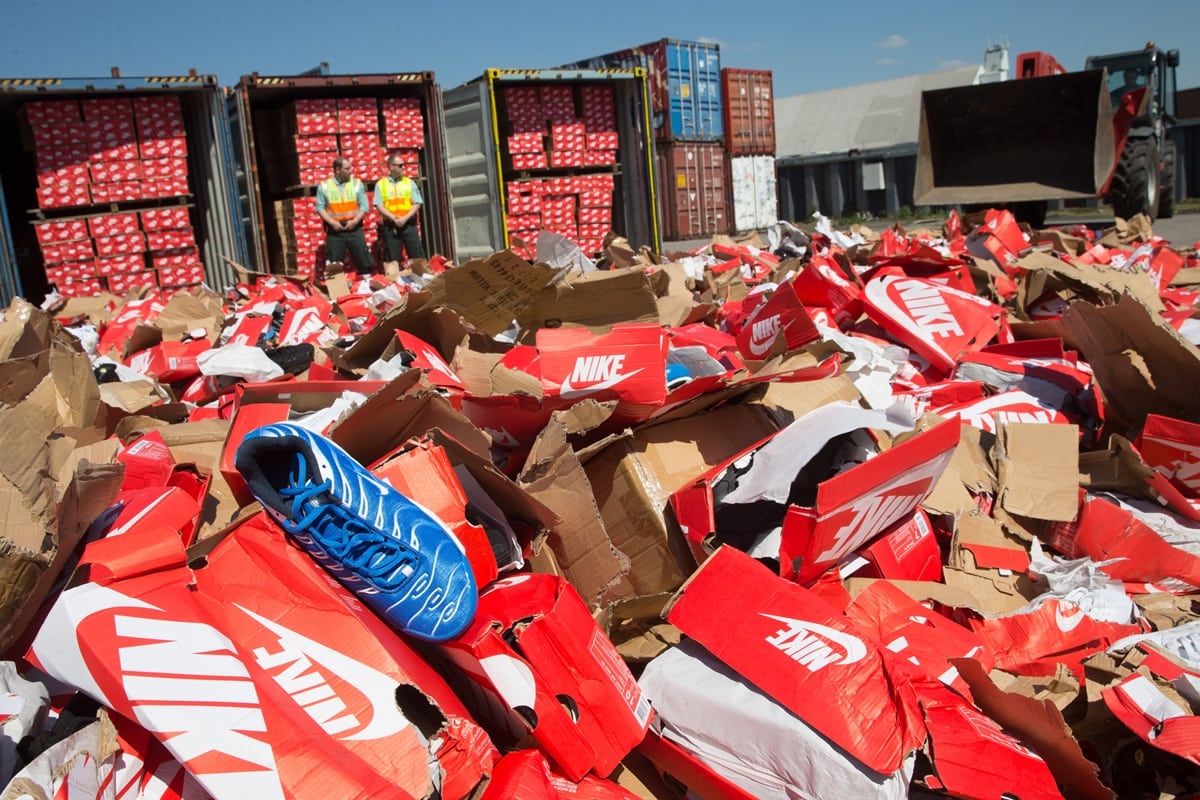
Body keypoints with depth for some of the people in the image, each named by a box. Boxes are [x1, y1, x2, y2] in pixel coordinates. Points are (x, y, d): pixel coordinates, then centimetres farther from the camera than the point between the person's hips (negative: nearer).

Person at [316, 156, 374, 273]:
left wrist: (355, 221, -11)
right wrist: (332, 222, -12)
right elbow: (320, 208, 1)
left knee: (364, 262, 1)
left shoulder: (357, 183, 5)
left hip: (354, 229, 1)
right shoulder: (324, 186, 3)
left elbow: (364, 205, 2)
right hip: (334, 230, 0)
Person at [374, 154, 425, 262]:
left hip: (409, 225, 1)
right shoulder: (381, 184, 7)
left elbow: (417, 204, 3)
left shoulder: (409, 182, 11)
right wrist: (394, 218, -14)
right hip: (390, 227, -1)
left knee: (418, 258, -2)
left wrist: (405, 218, -11)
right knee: (392, 261, 1)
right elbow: (379, 206, -1)